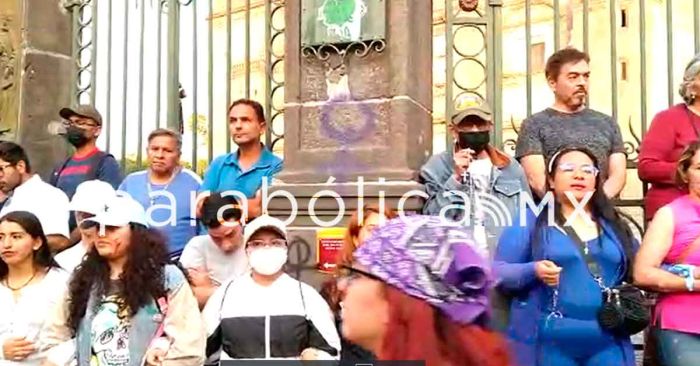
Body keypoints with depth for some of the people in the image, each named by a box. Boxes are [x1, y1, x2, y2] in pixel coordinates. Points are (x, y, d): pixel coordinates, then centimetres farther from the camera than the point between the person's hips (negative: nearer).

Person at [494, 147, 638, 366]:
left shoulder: (614, 226, 14)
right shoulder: (531, 220, 1)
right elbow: (498, 272, -3)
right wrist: (533, 271, -20)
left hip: (607, 343, 4)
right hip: (548, 342, -3)